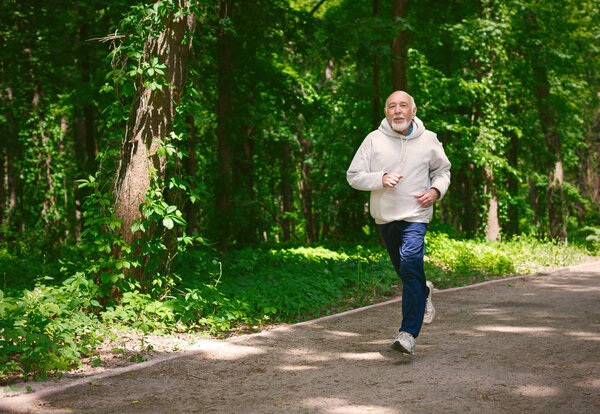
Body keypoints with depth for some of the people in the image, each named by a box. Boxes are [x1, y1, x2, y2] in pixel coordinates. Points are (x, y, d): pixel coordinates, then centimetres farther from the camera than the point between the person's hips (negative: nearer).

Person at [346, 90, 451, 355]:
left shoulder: (429, 141, 2)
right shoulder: (374, 140, -2)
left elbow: (442, 171, 18)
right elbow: (353, 176, -2)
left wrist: (436, 190, -3)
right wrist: (381, 179, -19)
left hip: (416, 216, -2)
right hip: (385, 217, 2)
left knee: (411, 266, -21)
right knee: (405, 271, 15)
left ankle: (408, 333, -22)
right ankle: (424, 292, 50)